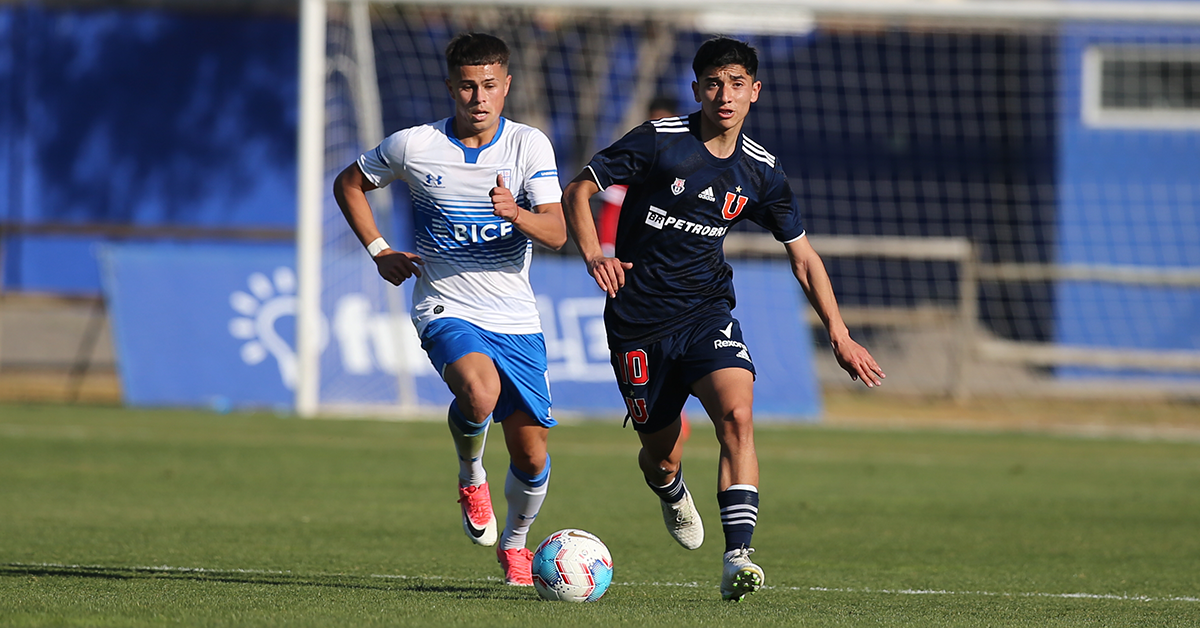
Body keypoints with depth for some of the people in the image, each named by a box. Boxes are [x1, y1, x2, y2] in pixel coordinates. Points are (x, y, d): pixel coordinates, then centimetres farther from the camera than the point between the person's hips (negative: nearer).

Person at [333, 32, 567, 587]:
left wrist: (516, 213, -33)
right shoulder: (413, 146, -5)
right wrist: (378, 251, 3)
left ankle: (515, 541, 32)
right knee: (481, 393, -34)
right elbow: (349, 185, 13)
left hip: (516, 319, 2)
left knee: (531, 456, 2)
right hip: (446, 308, -2)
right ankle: (470, 476, -1)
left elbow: (556, 233, -13)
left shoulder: (530, 145, -4)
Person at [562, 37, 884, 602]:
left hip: (706, 312, 2)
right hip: (637, 320, -2)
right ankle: (668, 488, 47)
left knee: (737, 414, -25)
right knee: (662, 454, 6)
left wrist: (840, 336, 6)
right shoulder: (658, 142, -9)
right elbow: (577, 193, -4)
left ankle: (737, 559, -30)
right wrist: (593, 255, -23)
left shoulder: (760, 173, 2)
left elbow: (802, 255, 12)